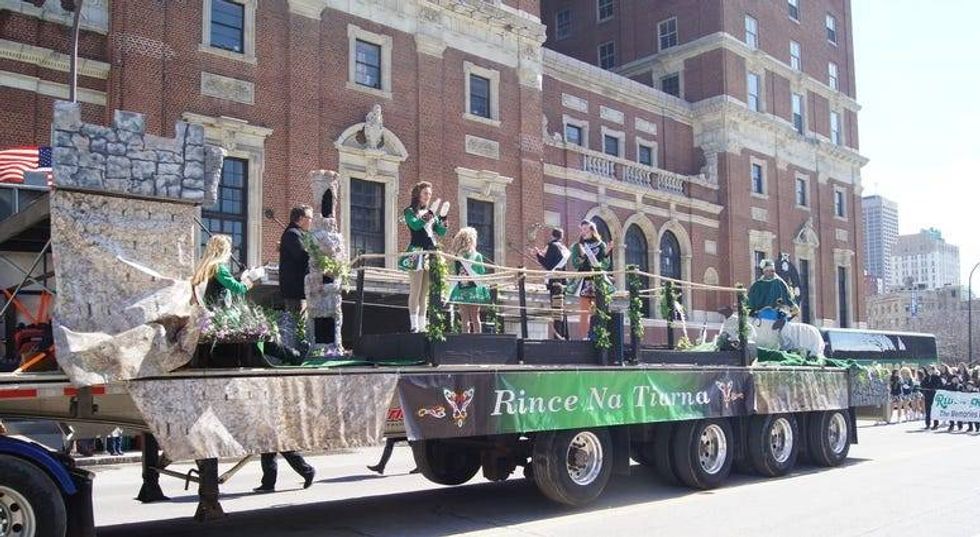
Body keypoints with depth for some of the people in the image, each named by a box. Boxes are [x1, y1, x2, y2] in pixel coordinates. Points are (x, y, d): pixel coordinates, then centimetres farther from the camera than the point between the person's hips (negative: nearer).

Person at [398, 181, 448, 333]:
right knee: (415, 290, -10)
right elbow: (415, 225, -17)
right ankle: (414, 325, -12)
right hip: (417, 252, -6)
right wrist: (429, 215, -23)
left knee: (425, 292, 4)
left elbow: (441, 232, 11)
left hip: (430, 253, 6)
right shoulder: (410, 211, 3)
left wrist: (443, 217, -4)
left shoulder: (431, 213, 19)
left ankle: (422, 325, 5)